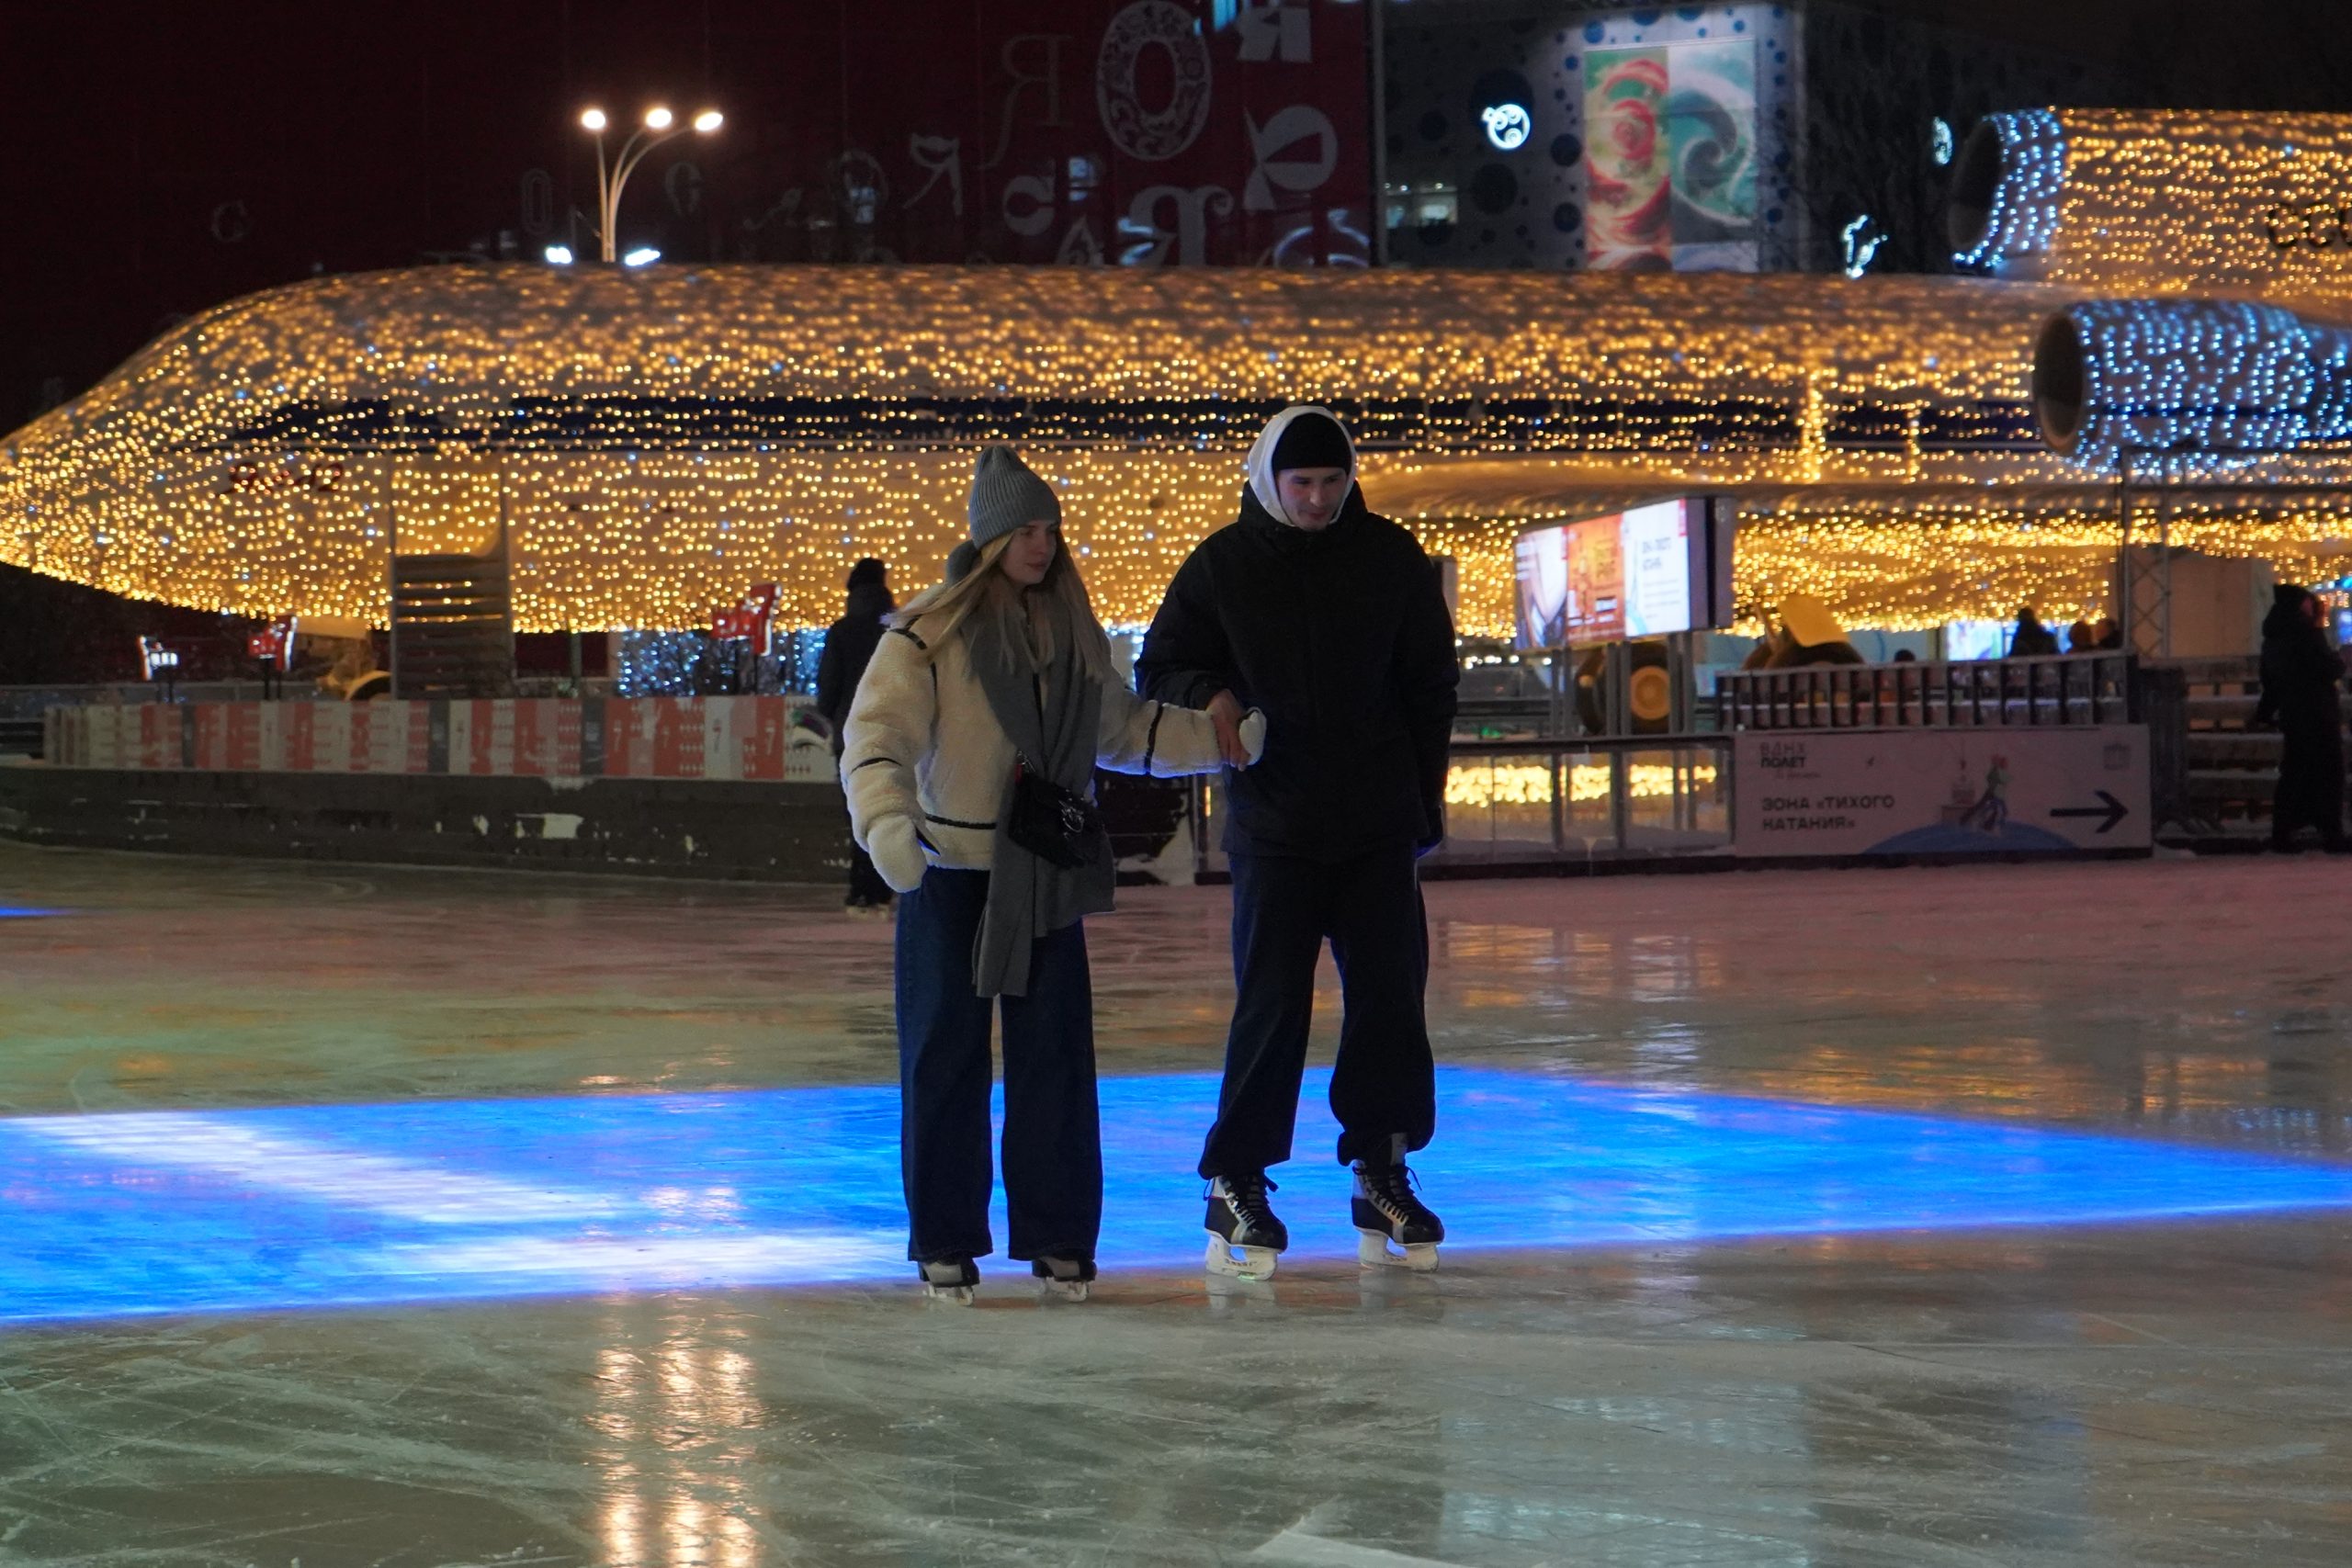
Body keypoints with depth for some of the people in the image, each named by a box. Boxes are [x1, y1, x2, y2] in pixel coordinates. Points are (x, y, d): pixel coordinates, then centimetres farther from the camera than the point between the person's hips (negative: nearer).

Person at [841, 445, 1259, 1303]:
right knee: (946, 1056, 1)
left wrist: (1226, 739, 15)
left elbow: (1125, 729, 23)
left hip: (1046, 878, 5)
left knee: (1055, 1055, 5)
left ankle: (1057, 1234, 13)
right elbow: (877, 735, -20)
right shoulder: (929, 634, -9)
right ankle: (946, 1241, 11)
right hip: (950, 873, -5)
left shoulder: (1072, 633, 9)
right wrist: (886, 820, -37)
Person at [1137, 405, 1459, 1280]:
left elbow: (1431, 685, 13)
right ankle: (1236, 1184, 1)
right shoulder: (1222, 566, 1)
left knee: (1390, 995, 3)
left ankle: (1383, 1175, 14)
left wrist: (1424, 802, 10)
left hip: (1378, 825, 2)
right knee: (1271, 1004, -6)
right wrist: (1208, 694, -14)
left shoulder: (1391, 559, 5)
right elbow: (1158, 671, 9)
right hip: (1274, 826, -2)